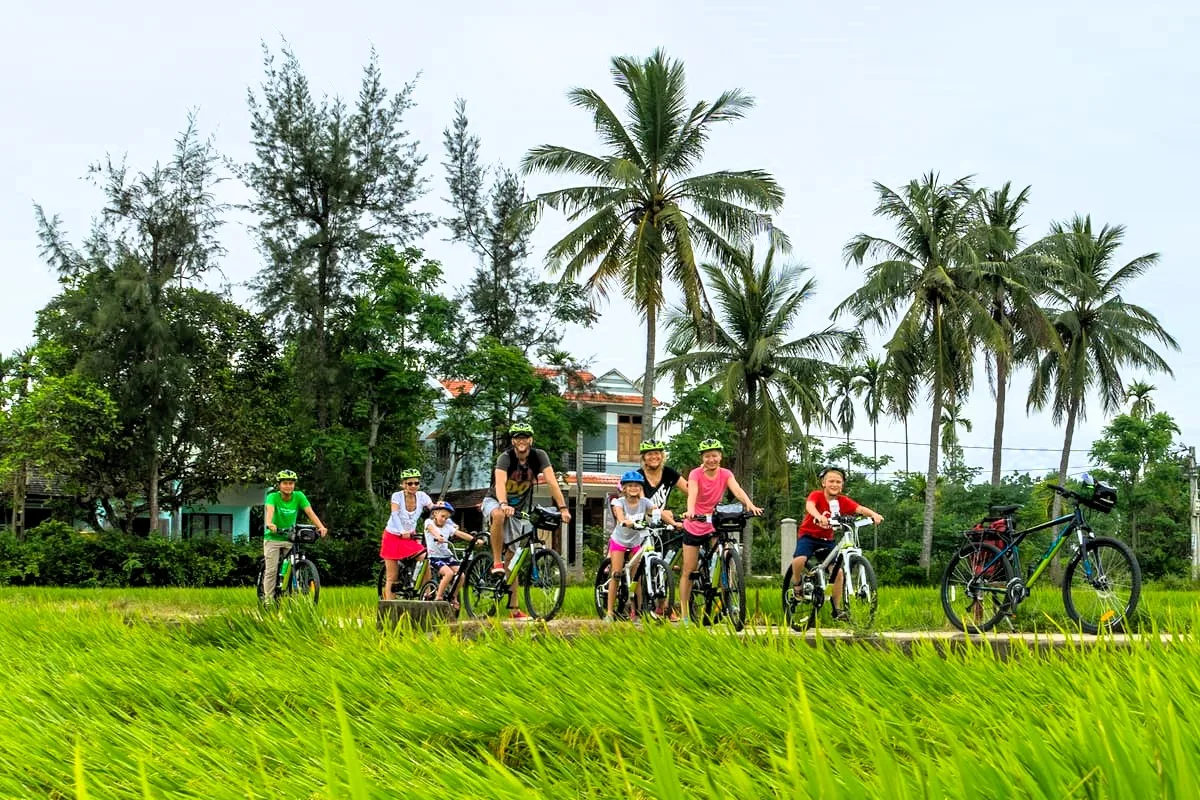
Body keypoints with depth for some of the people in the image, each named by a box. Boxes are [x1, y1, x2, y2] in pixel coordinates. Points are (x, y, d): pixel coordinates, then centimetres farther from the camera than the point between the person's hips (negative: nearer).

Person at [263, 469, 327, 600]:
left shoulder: (298, 496, -6)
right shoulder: (273, 497, -13)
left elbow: (310, 512, -16)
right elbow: (270, 510, -32)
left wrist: (321, 526, -32)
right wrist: (269, 523, -54)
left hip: (290, 538, 2)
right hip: (273, 538, -2)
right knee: (271, 570, -7)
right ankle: (268, 599, 0)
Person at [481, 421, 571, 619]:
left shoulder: (538, 456, -13)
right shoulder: (505, 458, -23)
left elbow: (551, 481, -22)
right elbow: (500, 483, -40)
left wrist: (563, 507, -34)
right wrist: (504, 504, -59)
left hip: (520, 508, 3)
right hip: (495, 501, -3)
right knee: (499, 515, -42)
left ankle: (513, 608, -1)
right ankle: (496, 562, -29)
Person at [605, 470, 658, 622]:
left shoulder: (644, 502, -10)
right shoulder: (620, 502, -17)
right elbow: (620, 517, -37)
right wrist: (627, 522, -59)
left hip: (635, 542, 2)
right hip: (619, 540, -2)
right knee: (616, 575, -8)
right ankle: (609, 612, -5)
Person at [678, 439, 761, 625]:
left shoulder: (725, 475, -6)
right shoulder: (695, 474, -13)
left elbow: (737, 490, -24)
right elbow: (692, 494, -31)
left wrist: (750, 504, -44)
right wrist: (690, 511, -52)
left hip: (714, 526, 2)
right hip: (694, 526, -1)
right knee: (689, 571, 1)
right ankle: (684, 615, 7)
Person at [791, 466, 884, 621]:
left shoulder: (842, 501, -3)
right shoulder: (817, 495, -14)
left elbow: (859, 508, -18)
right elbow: (809, 505, -36)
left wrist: (874, 514, -39)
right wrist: (819, 516, -58)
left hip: (826, 540, 4)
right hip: (808, 535, -4)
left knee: (838, 572, -7)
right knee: (800, 560, -32)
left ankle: (836, 609, 8)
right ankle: (797, 585, -2)